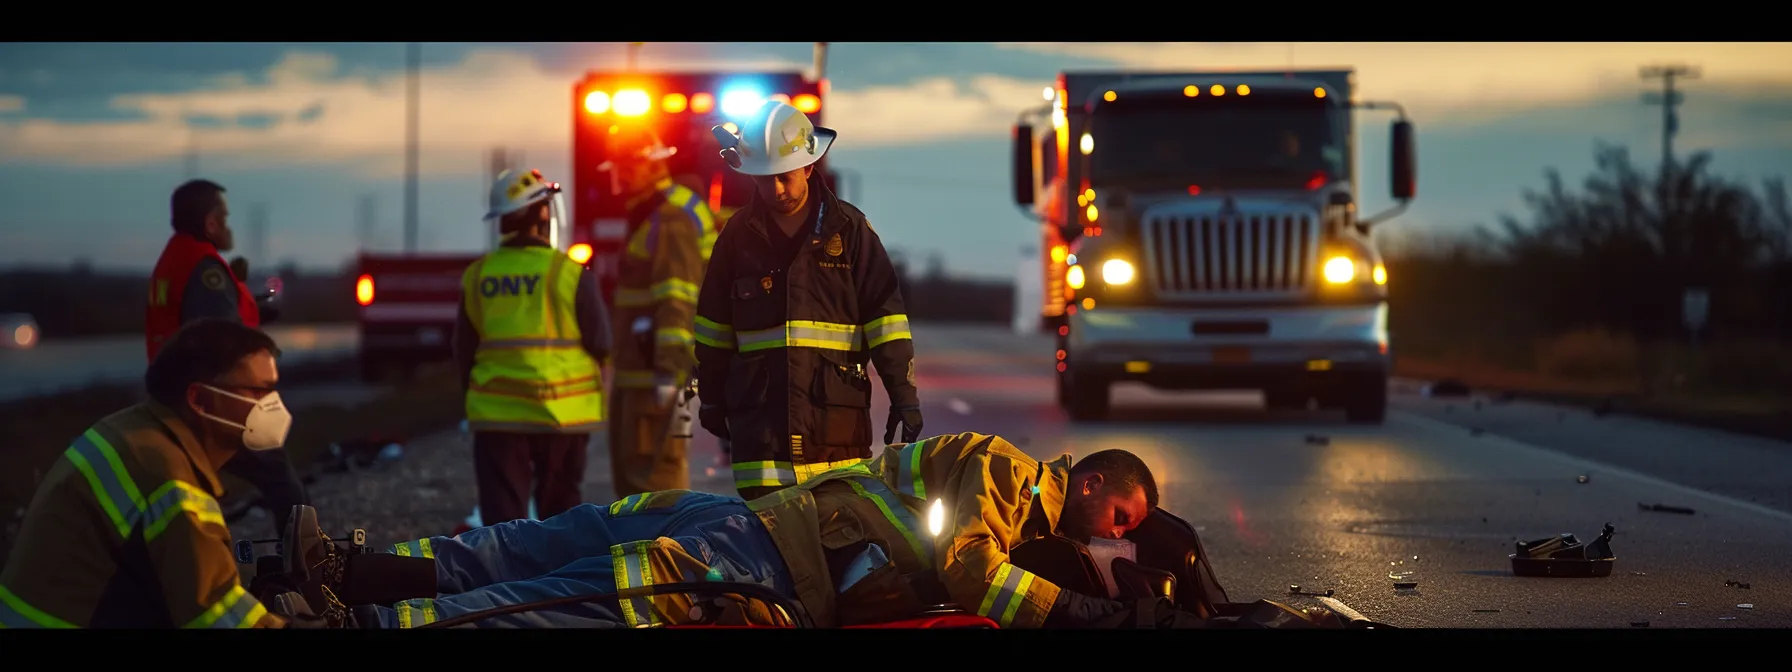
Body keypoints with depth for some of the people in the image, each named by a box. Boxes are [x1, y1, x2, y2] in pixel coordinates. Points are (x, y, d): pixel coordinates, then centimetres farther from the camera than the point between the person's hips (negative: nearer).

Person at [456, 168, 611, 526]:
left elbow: (464, 350, 7)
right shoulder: (571, 274, -10)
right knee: (559, 507, 15)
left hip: (497, 416, 1)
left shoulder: (477, 277, 1)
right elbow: (600, 343, -5)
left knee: (501, 513, 0)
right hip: (562, 415, -1)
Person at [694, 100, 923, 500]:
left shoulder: (849, 229, 4)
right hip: (759, 416, 1)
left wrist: (903, 393, -3)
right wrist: (713, 400, 19)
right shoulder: (738, 235, 9)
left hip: (837, 414, -1)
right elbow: (714, 329, 17)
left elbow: (885, 316, 2)